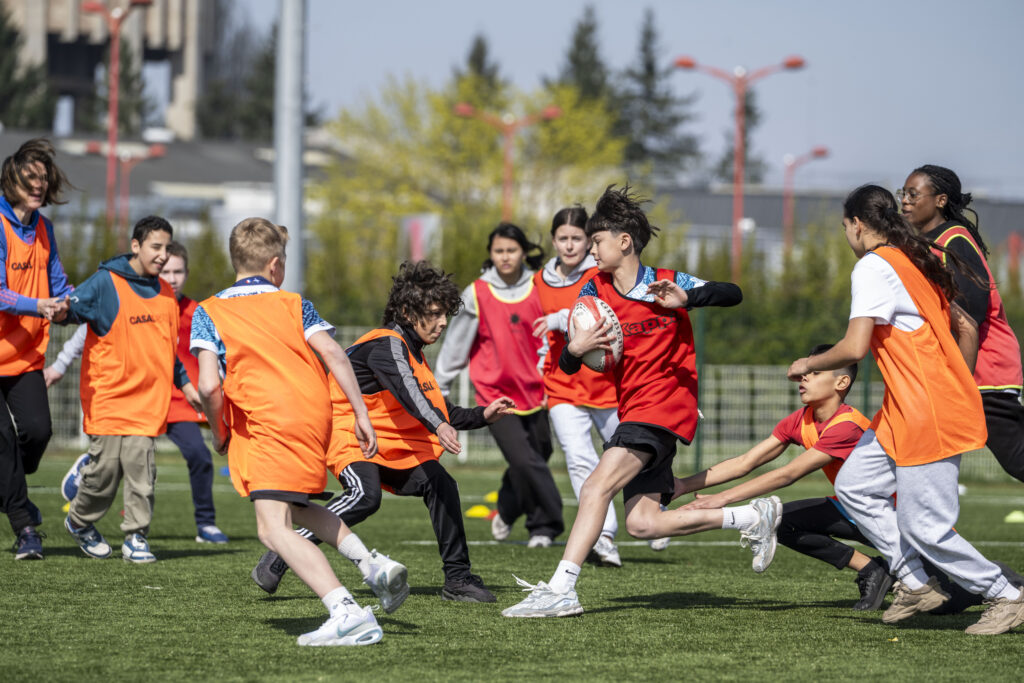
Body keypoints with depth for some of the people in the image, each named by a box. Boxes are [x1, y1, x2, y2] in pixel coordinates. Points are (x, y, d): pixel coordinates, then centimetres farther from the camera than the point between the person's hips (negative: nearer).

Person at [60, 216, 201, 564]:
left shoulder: (165, 292, 15)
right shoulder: (105, 283, -4)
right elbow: (72, 308, -13)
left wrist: (184, 382, 24)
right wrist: (61, 310, -36)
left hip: (147, 397, 4)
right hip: (108, 393, -4)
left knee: (141, 469, -7)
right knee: (105, 467, -2)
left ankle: (136, 536, 3)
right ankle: (80, 521, 24)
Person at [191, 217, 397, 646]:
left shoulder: (208, 312, 8)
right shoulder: (294, 304, 16)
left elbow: (209, 385, -5)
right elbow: (335, 356, 3)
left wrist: (219, 433, 10)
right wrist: (361, 414, 5)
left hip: (265, 420, -6)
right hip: (315, 414, 6)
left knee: (273, 528, -13)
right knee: (295, 507, 29)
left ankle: (347, 612, -29)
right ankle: (371, 564, 14)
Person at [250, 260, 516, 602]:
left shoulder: (412, 353, 17)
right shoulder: (386, 345, -14)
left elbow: (444, 412, 24)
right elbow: (406, 390, -35)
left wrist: (483, 415, 8)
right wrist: (438, 426, -50)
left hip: (389, 447, 9)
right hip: (351, 437, -9)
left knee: (440, 484, -6)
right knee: (365, 496, -33)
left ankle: (457, 578, 0)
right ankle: (277, 561, -27)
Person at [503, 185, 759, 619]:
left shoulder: (666, 285, -5)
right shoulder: (594, 291, 7)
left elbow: (731, 294, -8)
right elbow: (567, 367, 4)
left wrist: (685, 299, -24)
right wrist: (575, 350, -21)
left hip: (665, 407, -7)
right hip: (632, 411, 7)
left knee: (596, 487, -22)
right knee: (642, 524, 1)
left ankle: (560, 590, -26)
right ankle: (753, 517, 12)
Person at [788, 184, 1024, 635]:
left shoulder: (874, 266, -13)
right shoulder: (915, 263, 16)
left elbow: (854, 348, -21)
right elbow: (966, 328, 21)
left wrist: (808, 364, -3)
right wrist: (959, 390, 27)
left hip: (927, 413, -10)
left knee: (925, 527, -6)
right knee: (853, 486, 11)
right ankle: (915, 584, 10)